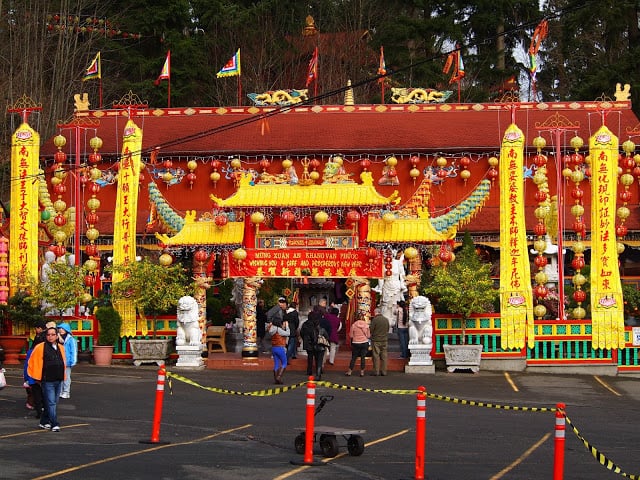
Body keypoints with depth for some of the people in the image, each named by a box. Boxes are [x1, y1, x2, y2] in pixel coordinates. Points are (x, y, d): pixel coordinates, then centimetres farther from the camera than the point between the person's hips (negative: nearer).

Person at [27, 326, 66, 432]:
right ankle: (54, 425, -8)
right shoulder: (40, 347, -8)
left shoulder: (61, 348, 9)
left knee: (52, 403, 11)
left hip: (58, 380, 6)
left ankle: (44, 422, 22)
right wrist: (37, 377, -4)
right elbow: (33, 362, -5)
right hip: (47, 381, -6)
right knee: (51, 403, -8)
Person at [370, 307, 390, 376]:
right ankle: (384, 371, 11)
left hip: (376, 340, -5)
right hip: (384, 340, 5)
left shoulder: (375, 319, -13)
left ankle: (376, 372, 0)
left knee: (376, 356, 0)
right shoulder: (386, 319, 3)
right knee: (384, 356, 9)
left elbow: (371, 330, -11)